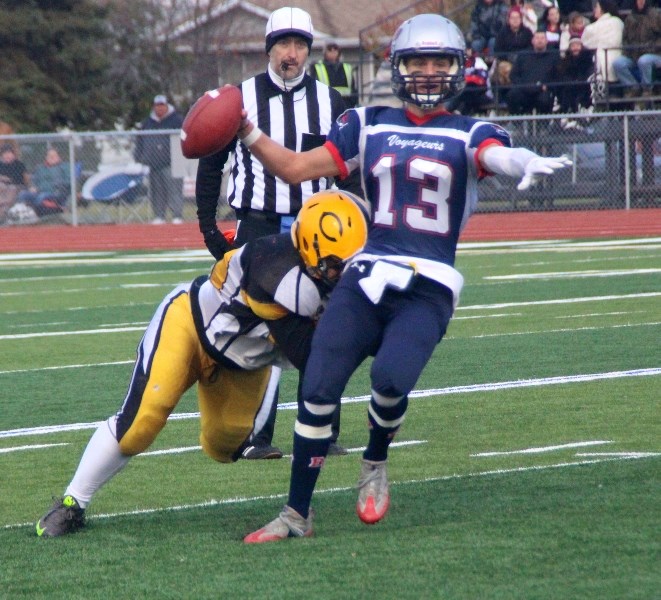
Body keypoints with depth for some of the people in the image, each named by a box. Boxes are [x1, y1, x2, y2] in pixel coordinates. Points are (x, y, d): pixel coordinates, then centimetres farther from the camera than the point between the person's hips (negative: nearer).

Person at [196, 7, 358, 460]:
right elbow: (211, 165, 9)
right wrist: (208, 226, 4)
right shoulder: (240, 100, 1)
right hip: (258, 227, -2)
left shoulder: (330, 103, 5)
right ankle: (257, 436, 0)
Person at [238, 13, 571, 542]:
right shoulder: (369, 127, 14)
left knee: (390, 378, -27)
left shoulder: (467, 135, 5)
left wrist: (527, 162, -41)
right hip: (367, 276, 3)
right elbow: (296, 168, 14)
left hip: (428, 288, -3)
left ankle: (375, 464, 6)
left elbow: (498, 156, -18)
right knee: (317, 391, -6)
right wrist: (246, 132, 2)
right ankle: (297, 514, 8)